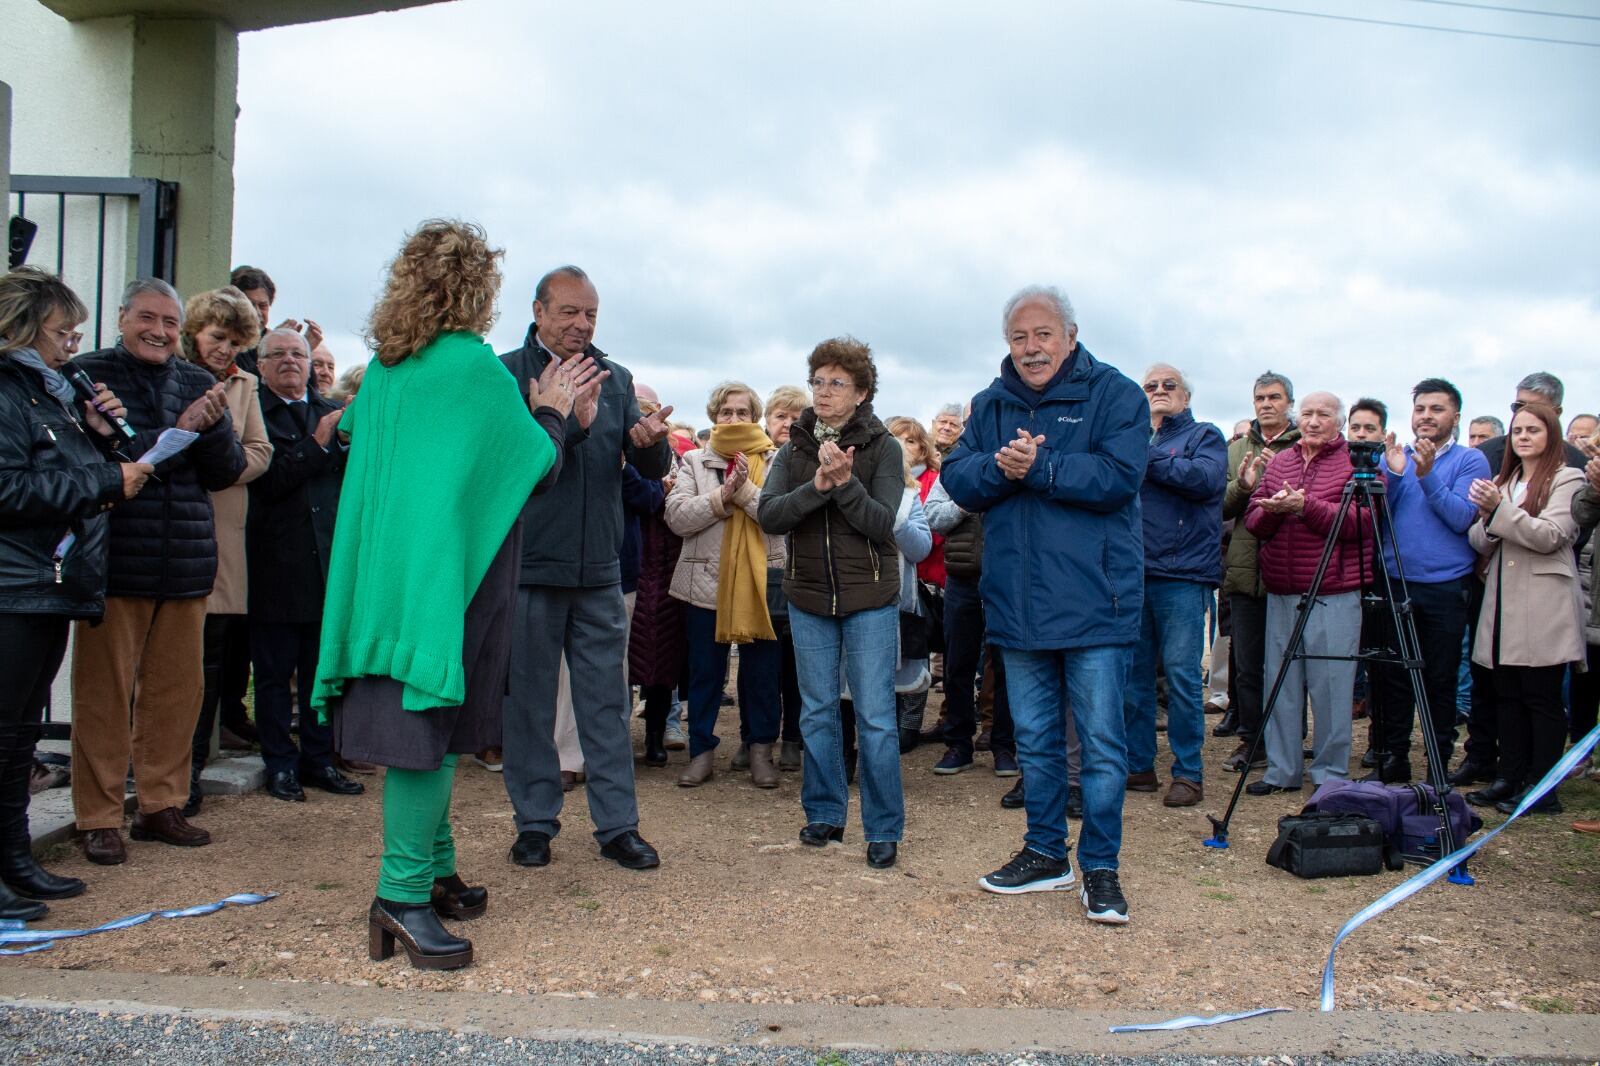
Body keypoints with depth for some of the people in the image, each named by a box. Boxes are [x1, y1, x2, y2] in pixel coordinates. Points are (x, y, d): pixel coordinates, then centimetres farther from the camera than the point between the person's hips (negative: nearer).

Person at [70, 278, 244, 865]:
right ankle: (98, 817, 12)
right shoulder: (89, 375, -2)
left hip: (186, 563, 4)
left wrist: (213, 426, -12)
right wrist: (178, 431, -17)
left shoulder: (198, 384, 11)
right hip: (115, 562, -4)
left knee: (177, 689, 10)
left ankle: (161, 803, 23)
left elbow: (228, 470, 7)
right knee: (104, 694, 2)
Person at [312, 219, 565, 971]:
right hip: (448, 573, -8)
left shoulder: (385, 368, 11)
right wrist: (550, 411, 13)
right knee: (430, 726, -5)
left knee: (423, 726, 14)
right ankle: (402, 895, -2)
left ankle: (434, 873, 24)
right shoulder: (475, 365, -13)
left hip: (388, 566, 8)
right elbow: (535, 462, -7)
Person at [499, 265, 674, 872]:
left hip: (599, 569, 3)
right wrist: (571, 421, -28)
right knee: (528, 699, 7)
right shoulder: (506, 373, -2)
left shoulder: (615, 379, 10)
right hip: (528, 565, -3)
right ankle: (535, 822, 20)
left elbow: (653, 470, 3)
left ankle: (617, 825, 15)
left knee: (607, 701, 7)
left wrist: (652, 442, -19)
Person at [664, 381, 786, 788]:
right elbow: (676, 517, -6)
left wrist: (745, 490, -17)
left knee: (762, 673, 6)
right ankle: (702, 750, 19)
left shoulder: (775, 462, 6)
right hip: (706, 583, 1)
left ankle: (761, 750, 18)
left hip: (761, 583, -1)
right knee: (705, 671, 8)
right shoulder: (694, 461, 8)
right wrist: (724, 495, -15)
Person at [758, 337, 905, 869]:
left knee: (875, 716, -1)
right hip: (808, 596, 4)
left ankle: (884, 828, 9)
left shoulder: (882, 446, -4)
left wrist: (845, 482, -27)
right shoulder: (794, 450, 5)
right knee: (817, 712, 12)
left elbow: (882, 524, -13)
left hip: (870, 598, -3)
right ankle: (824, 813, 26)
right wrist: (816, 486, -24)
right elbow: (769, 515, -9)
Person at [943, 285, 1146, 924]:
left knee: (1101, 742, 0)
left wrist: (1039, 467, -20)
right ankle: (1046, 853, 29)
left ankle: (1100, 866, 13)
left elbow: (1118, 477, -17)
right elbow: (956, 481, 2)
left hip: (1095, 602, -5)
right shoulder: (991, 406, 11)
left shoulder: (1113, 393, -4)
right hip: (1017, 604, 5)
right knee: (1035, 740, 15)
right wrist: (998, 468, -18)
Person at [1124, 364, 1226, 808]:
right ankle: (1138, 766, 17)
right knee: (1132, 673, 7)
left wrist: (1145, 459, -10)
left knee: (1181, 674, -5)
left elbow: (1205, 478, -14)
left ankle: (1188, 773, 4)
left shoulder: (1205, 435, 6)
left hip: (1182, 574, -5)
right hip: (1132, 572, 5)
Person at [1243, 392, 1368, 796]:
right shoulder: (1279, 462, 15)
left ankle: (1331, 774, 11)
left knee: (1331, 685, -2)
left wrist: (1305, 505, -21)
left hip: (1335, 595, -5)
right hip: (1281, 594, 5)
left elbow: (1358, 524, -13)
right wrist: (1271, 509, -11)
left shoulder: (1358, 464, 1)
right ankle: (1282, 770, 18)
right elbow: (1253, 521, 10)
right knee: (1281, 684, 8)